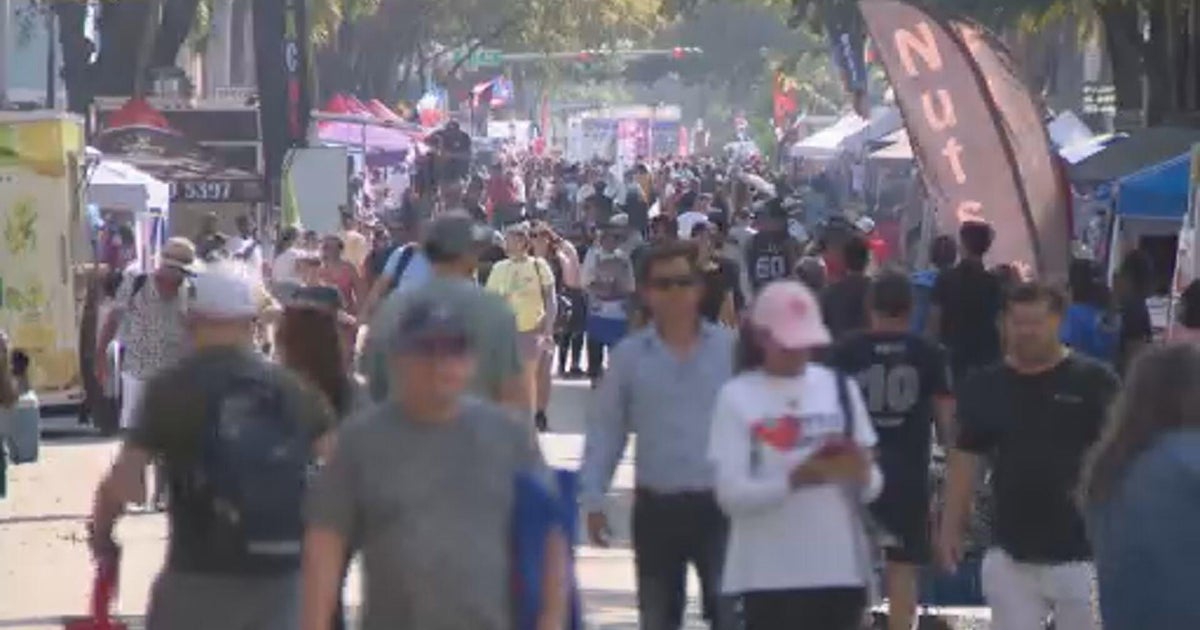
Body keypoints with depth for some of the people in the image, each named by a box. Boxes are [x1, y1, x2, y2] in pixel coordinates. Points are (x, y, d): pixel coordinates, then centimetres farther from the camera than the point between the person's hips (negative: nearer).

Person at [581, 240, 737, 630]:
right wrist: (593, 500, 1)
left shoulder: (730, 349, -1)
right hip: (656, 507, 2)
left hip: (719, 505, -2)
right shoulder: (629, 355, 3)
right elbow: (605, 431, 6)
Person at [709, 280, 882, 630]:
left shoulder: (838, 388, 7)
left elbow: (871, 487, 8)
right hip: (769, 574, -3)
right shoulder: (738, 397, -3)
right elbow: (730, 493, -10)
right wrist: (796, 479, -25)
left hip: (840, 568, 3)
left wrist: (861, 472, -16)